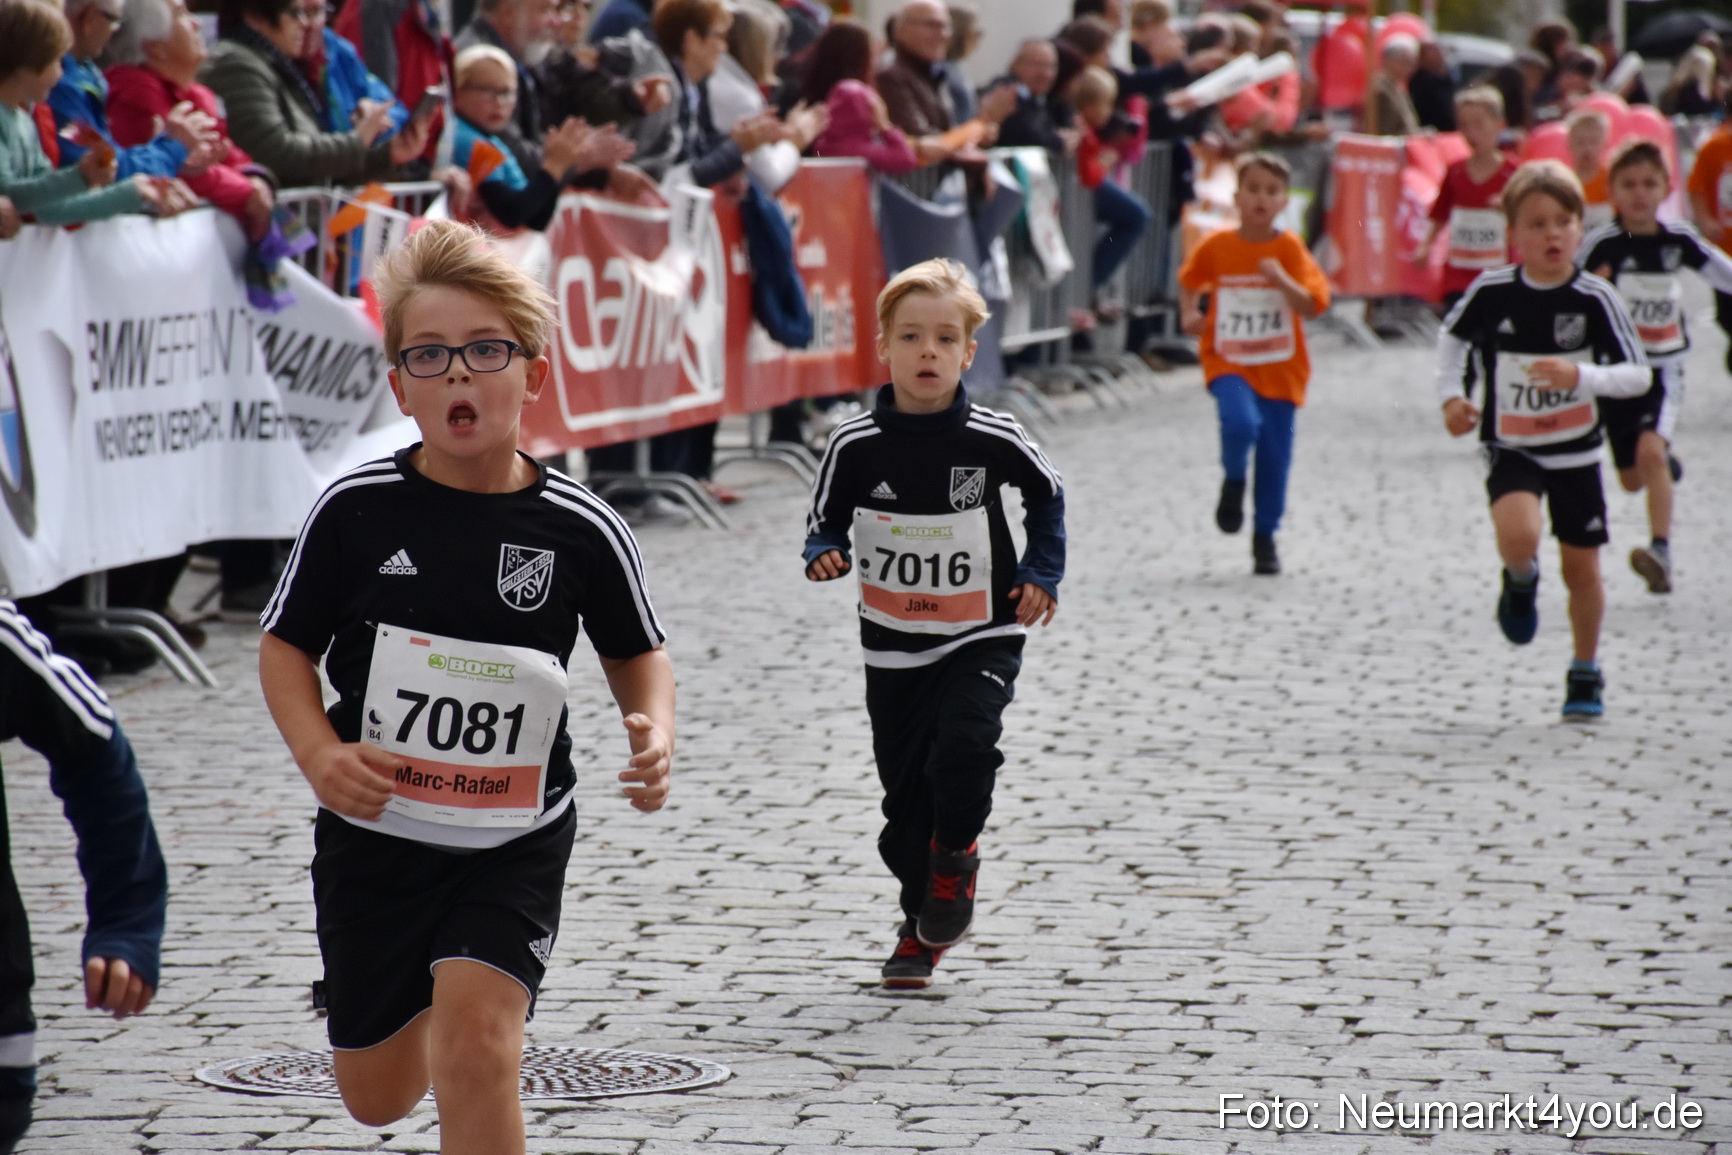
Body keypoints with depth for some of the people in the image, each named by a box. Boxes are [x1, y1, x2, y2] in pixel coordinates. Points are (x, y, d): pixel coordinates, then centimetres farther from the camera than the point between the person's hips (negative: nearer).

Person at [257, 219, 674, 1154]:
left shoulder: (579, 529, -9)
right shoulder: (357, 510, -10)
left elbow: (636, 654, 7)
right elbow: (285, 646, 0)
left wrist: (655, 731, -14)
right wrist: (318, 753, -18)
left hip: (513, 840, -2)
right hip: (374, 831, 2)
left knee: (475, 1047, -23)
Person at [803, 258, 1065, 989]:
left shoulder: (993, 441, -10)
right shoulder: (855, 447, -9)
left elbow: (1047, 495, 8)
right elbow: (826, 520, 4)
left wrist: (1040, 575, 2)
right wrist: (824, 556, -16)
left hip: (983, 636, -2)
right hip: (893, 647, 2)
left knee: (963, 749, -24)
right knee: (905, 789, 8)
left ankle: (957, 851, 8)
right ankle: (922, 927, 27)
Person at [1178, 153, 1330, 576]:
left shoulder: (1290, 249, -5)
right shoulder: (1217, 247, -2)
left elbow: (1312, 305, -12)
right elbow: (1189, 281, 17)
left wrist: (1281, 279, -27)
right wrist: (1189, 315, 0)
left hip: (1280, 367, 1)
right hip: (1228, 359, -1)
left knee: (1275, 454, 5)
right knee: (1241, 422, -29)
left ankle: (1265, 537, 24)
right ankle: (1234, 481, 4)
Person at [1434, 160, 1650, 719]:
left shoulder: (1596, 299, -14)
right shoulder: (1491, 291, -11)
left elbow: (1639, 375, -13)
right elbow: (1453, 336, 9)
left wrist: (1582, 376, -29)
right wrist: (1451, 394, -4)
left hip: (1576, 451, 1)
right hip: (1511, 448, -1)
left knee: (1581, 568, 9)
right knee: (1518, 535, -28)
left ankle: (1586, 674, 32)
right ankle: (1520, 582, 10)